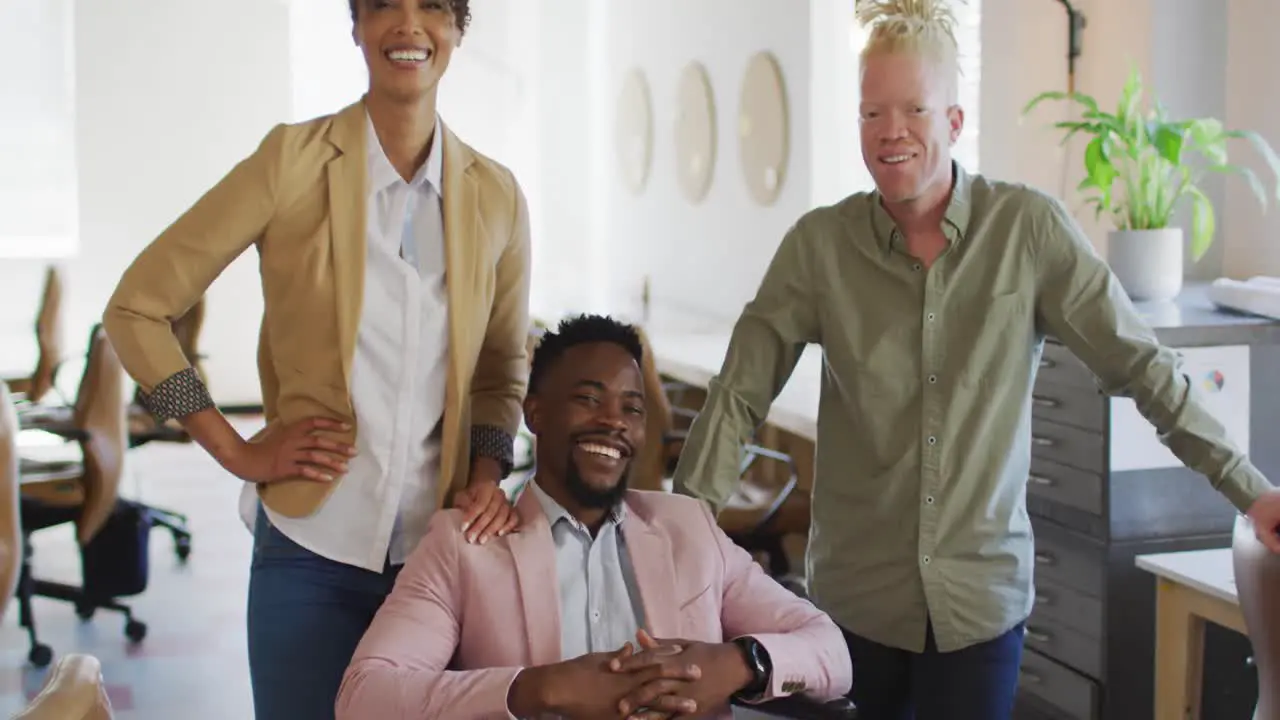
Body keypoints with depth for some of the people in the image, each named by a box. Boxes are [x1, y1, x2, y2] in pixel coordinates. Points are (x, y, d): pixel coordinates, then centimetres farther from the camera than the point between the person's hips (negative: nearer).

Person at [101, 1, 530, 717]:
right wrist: (237, 451, -6)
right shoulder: (294, 161, -7)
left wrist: (487, 476, -1)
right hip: (313, 552, -3)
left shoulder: (495, 195, 2)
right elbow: (136, 310, -2)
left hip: (442, 550, 3)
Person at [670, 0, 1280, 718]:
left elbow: (1140, 363, -4)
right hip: (858, 590, 1)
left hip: (983, 593, -1)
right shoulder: (818, 244, -5)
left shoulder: (1029, 229, -7)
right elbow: (742, 390, -5)